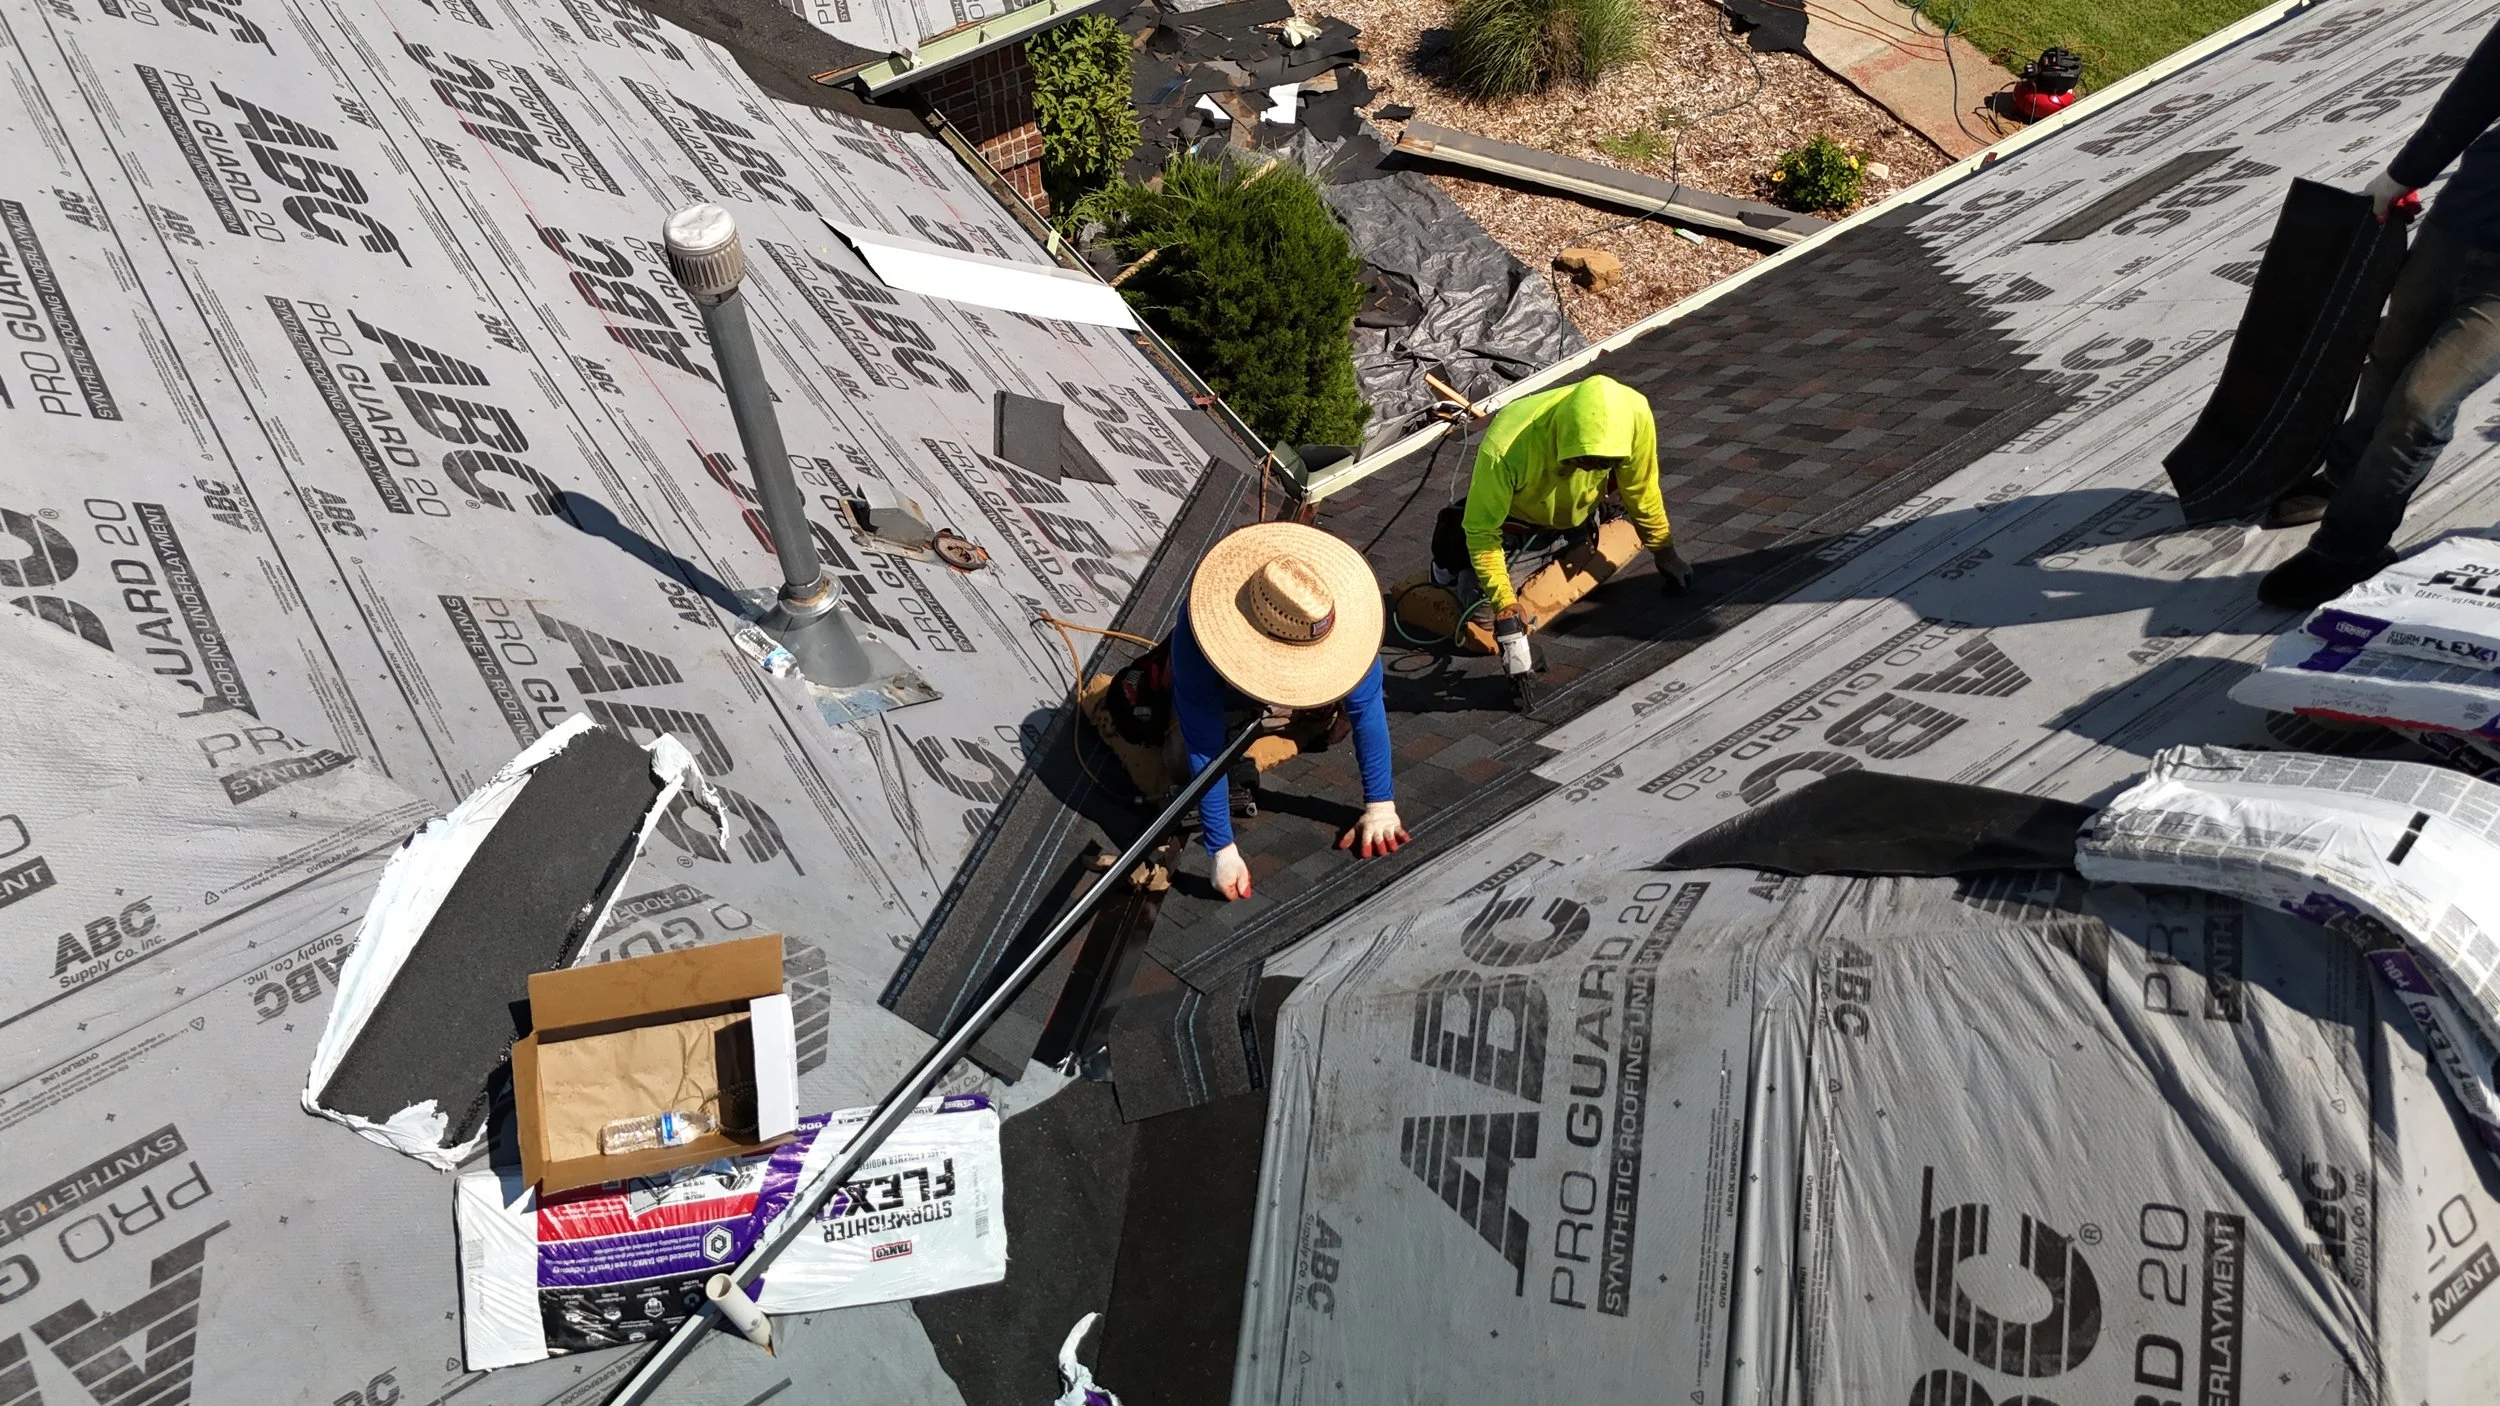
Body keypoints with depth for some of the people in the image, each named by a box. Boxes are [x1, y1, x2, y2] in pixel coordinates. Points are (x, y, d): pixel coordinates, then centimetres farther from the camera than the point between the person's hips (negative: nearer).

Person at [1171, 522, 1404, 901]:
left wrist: (1380, 805, -31)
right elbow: (1204, 748, -41)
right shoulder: (1195, 640, -46)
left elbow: (1367, 708, -31)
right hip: (1223, 691, -3)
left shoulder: (1340, 612, -40)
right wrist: (1223, 850, -42)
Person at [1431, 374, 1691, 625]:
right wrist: (1504, 603, -36)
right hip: (1518, 524, -3)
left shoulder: (1631, 412, -34)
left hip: (1579, 519, 4)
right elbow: (1482, 530, -28)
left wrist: (1664, 552, -1)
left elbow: (1641, 490, -15)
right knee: (1486, 612, -8)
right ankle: (1456, 541, 19)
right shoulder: (1504, 449, -43)